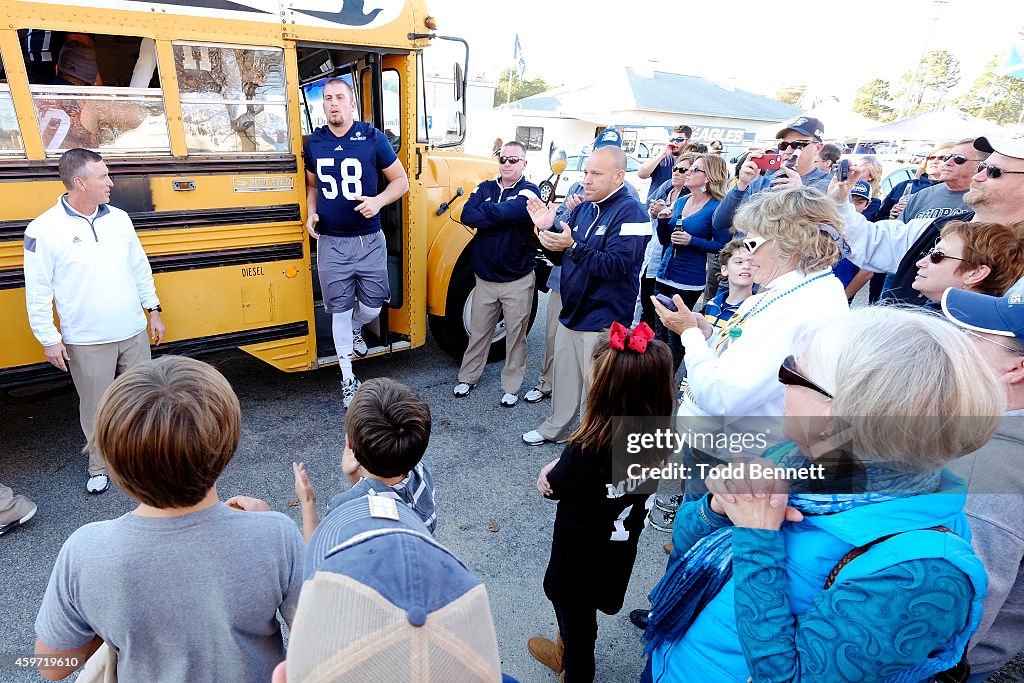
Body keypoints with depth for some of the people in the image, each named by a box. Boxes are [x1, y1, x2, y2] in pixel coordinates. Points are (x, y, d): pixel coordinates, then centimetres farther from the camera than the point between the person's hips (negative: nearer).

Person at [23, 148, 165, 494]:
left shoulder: (119, 218, 3)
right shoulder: (44, 229, -11)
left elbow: (140, 268, 11)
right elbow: (38, 292, -6)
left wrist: (154, 310, 11)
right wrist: (49, 340, -5)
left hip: (134, 333, 4)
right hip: (87, 343, -4)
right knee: (96, 407, 10)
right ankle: (100, 466, 29)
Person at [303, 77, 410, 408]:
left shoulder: (373, 138, -5)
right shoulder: (313, 143, 3)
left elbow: (401, 180, 0)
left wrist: (379, 201, -19)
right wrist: (311, 212, -3)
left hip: (369, 241, -1)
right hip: (330, 243, 1)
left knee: (371, 307, 6)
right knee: (340, 308, 6)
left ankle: (353, 330, 44)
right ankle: (347, 378, 20)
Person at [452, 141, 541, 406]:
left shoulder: (529, 191, -7)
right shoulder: (485, 188, 5)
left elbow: (513, 211, -26)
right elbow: (468, 216, -12)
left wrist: (485, 210, -11)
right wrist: (499, 215, -21)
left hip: (518, 280, -3)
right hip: (485, 278, 3)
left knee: (516, 334, 8)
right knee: (478, 330, 15)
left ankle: (511, 386, 23)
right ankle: (468, 376, 32)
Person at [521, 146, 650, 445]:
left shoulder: (630, 212, -15)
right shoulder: (583, 208, 8)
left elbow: (617, 266, -27)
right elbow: (560, 258, 13)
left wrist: (572, 246, -33)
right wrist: (547, 229, -4)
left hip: (603, 322, -7)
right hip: (570, 313, 8)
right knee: (564, 375, 21)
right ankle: (556, 428, 41)